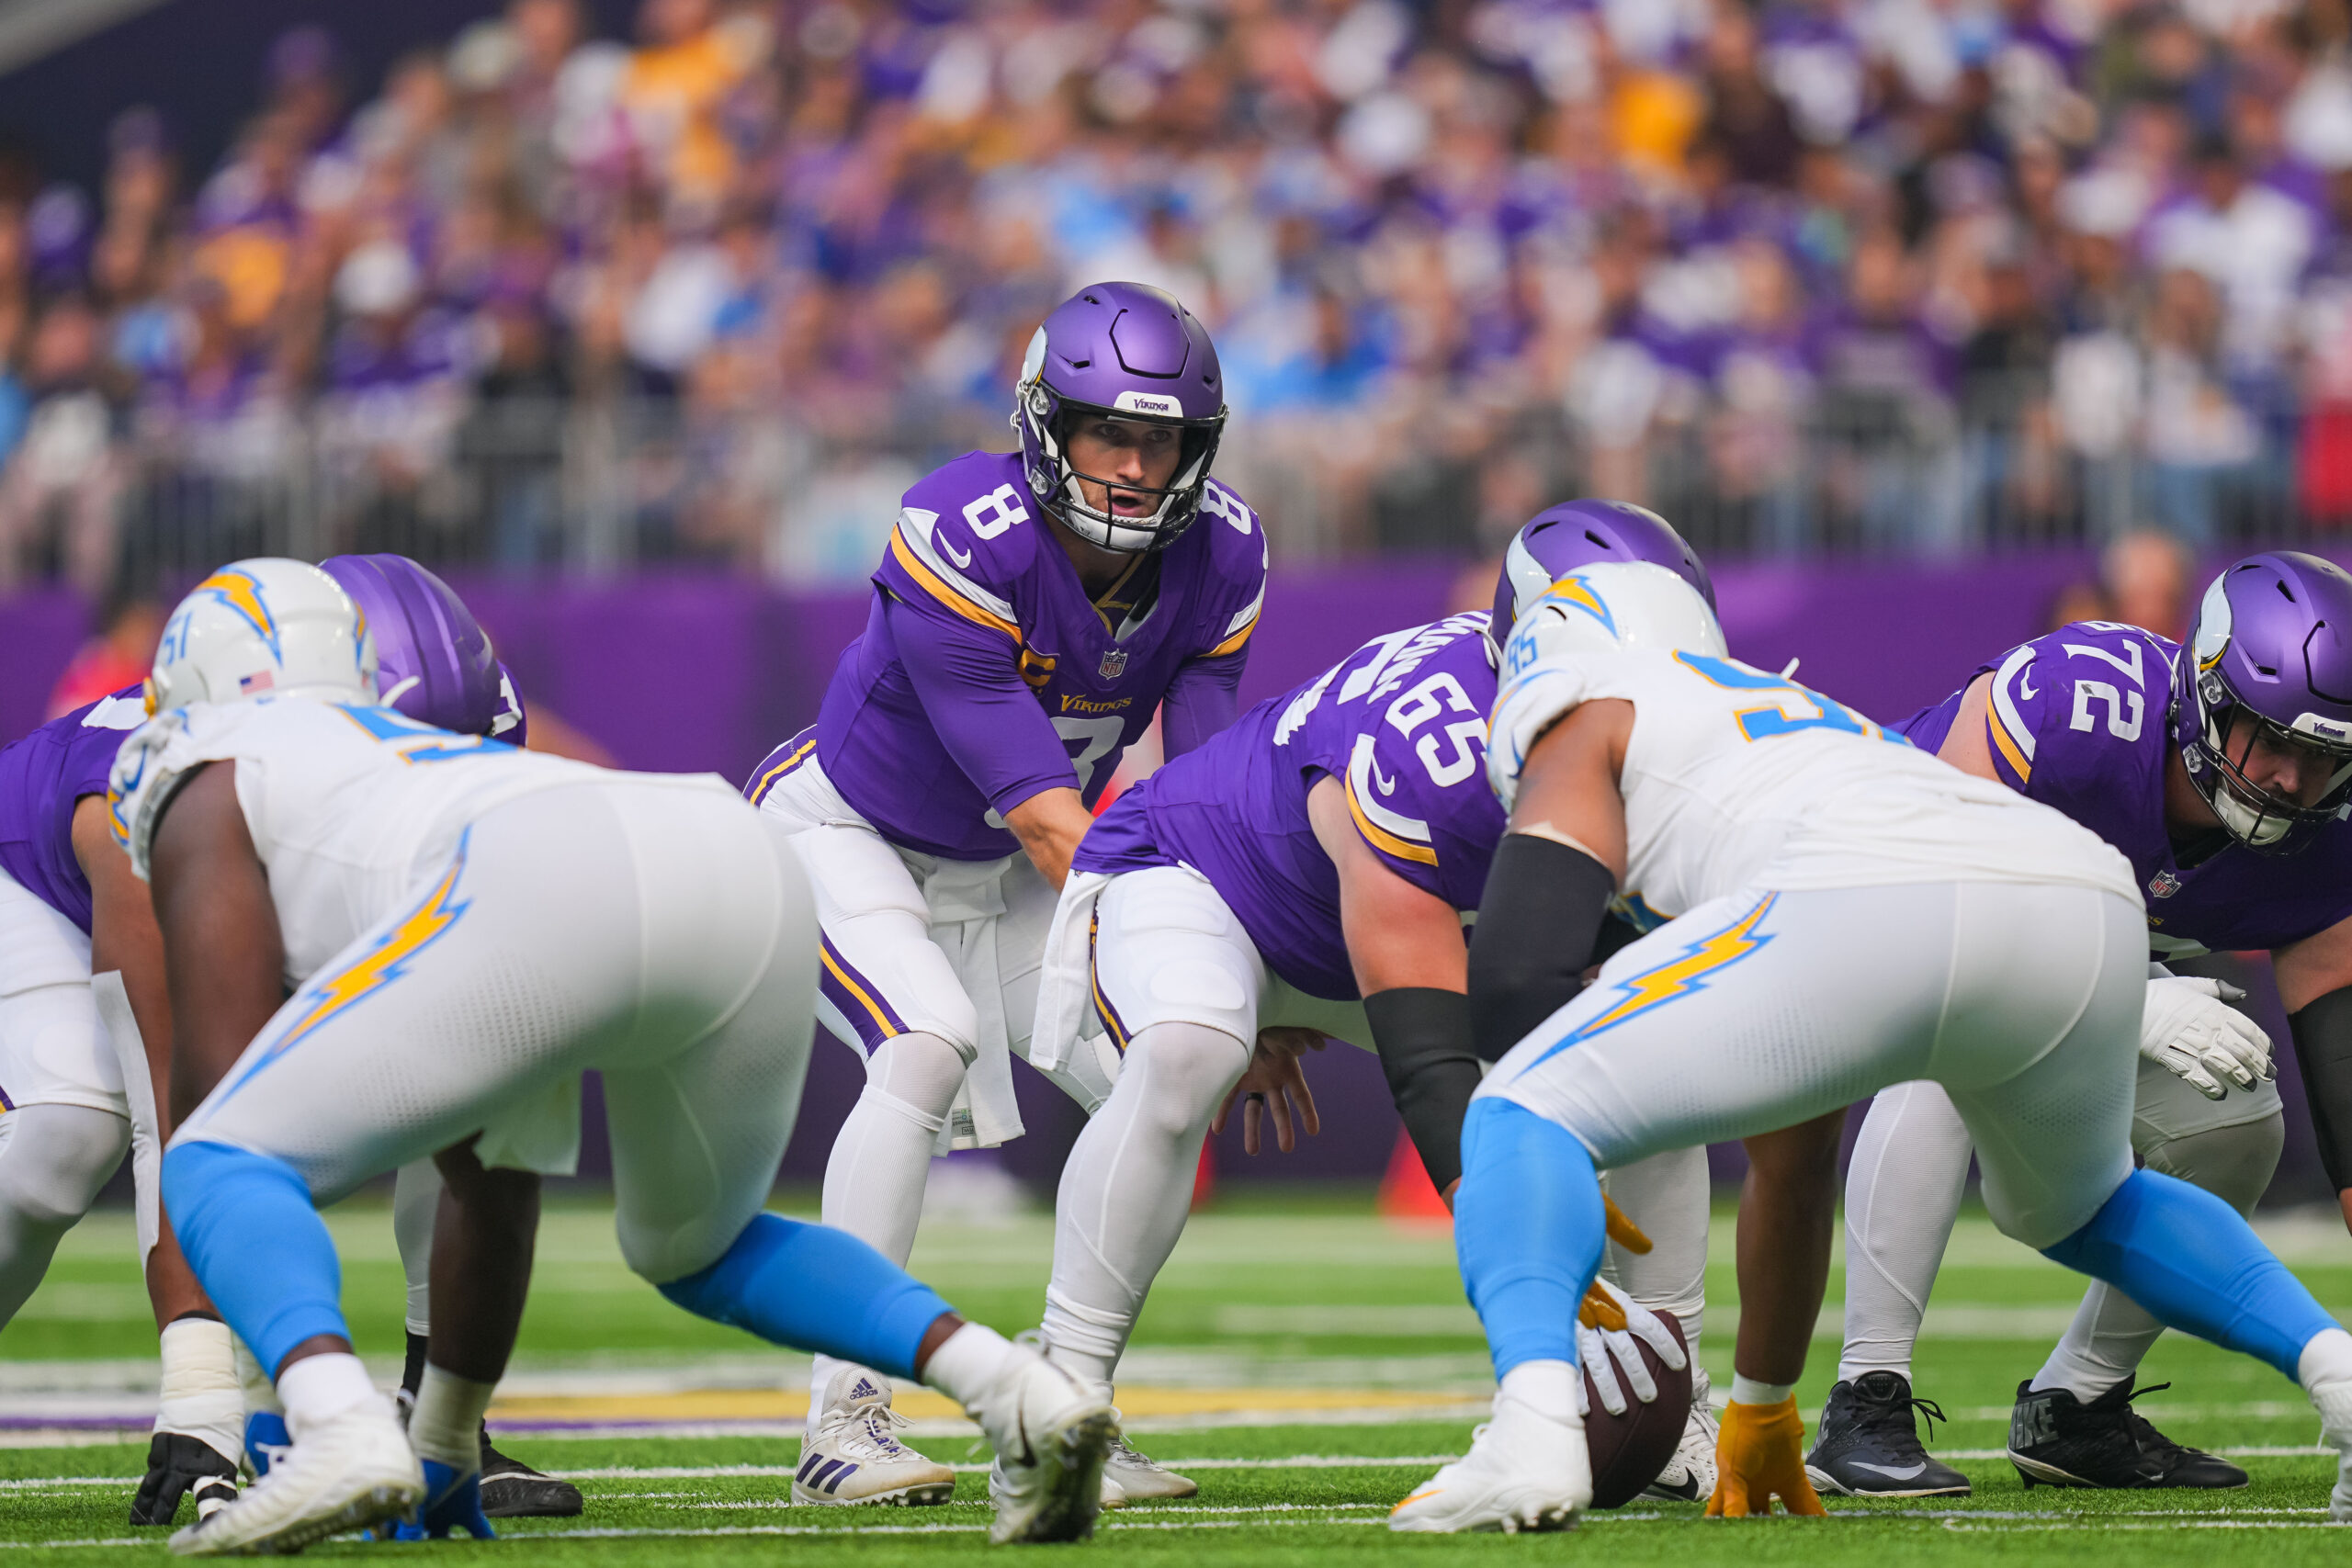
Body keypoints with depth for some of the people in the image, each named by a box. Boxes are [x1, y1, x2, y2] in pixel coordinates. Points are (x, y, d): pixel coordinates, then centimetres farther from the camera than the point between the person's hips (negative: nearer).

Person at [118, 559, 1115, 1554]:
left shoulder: (211, 784, 27)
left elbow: (221, 1076, 17)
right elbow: (490, 1179, 49)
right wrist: (448, 1439, 55)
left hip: (562, 903, -7)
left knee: (224, 1168, 6)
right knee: (696, 1251, 32)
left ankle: (343, 1431, -23)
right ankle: (1016, 1391, 10)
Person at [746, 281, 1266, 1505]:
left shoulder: (1220, 558, -15)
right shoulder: (961, 543, -34)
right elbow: (1044, 815, -35)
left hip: (1001, 873, 6)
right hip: (845, 832, -6)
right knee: (928, 1046, -30)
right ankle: (843, 1427, -27)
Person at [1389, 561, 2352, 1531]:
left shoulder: (1586, 714, 27)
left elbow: (1525, 955, 10)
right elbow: (1793, 1159, 49)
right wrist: (1763, 1399, 53)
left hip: (1876, 910, -7)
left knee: (1525, 1119, 4)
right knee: (2078, 1210, 37)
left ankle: (1535, 1428, -22)